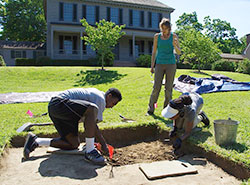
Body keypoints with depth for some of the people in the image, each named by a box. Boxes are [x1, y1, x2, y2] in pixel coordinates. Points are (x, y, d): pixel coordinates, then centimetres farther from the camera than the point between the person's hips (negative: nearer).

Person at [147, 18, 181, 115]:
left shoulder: (174, 36, 1)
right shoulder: (157, 36, 3)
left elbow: (179, 52, -1)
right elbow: (154, 52, 6)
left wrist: (175, 45, -22)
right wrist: (152, 66, 2)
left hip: (171, 64, 0)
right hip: (160, 64, 0)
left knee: (168, 88, 1)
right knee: (156, 87, -6)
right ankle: (150, 109, 5)